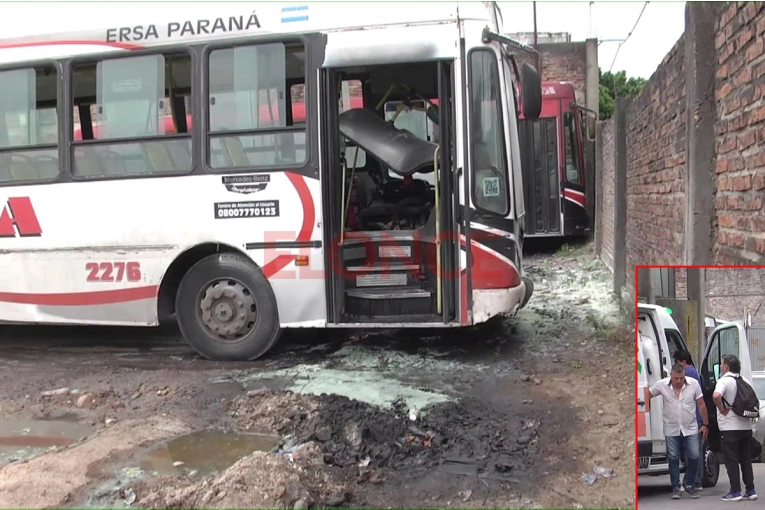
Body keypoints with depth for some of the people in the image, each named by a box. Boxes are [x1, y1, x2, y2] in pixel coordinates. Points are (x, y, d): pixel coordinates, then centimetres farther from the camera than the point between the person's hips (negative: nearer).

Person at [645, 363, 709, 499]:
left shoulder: (693, 384, -8)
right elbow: (648, 393, 5)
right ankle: (676, 488, 12)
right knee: (673, 458, 2)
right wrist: (647, 411, 0)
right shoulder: (662, 385, -9)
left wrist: (705, 424, 2)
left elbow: (701, 405, -1)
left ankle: (690, 485, 18)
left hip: (690, 429, 0)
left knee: (693, 456, -1)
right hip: (671, 430, 0)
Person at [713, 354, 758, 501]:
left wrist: (722, 410, -17)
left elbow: (716, 396, -31)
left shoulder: (724, 380, -13)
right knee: (746, 459, 14)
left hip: (729, 427, -7)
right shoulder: (746, 381, 11)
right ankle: (750, 491, 16)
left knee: (731, 461, 0)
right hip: (746, 426, 7)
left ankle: (735, 492, 2)